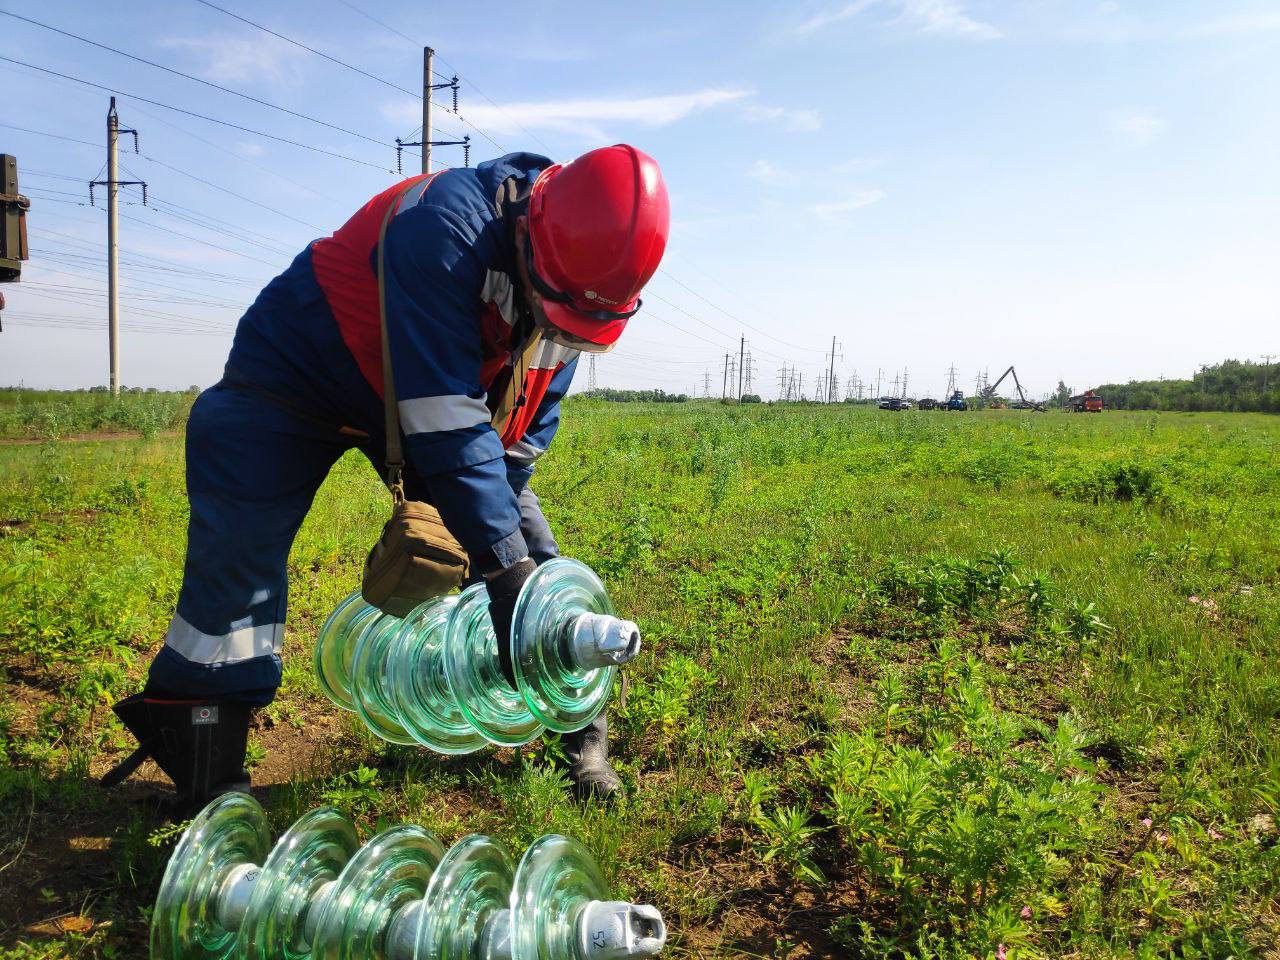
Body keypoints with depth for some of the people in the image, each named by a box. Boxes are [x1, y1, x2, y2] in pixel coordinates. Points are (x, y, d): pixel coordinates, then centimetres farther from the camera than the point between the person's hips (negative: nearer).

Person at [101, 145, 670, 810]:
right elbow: (449, 426, -41)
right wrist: (503, 567, -39)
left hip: (430, 391, 6)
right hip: (298, 375, -5)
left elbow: (531, 422, -5)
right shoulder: (447, 226, -37)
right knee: (237, 560, -12)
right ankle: (208, 788, 5)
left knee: (527, 550, -2)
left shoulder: (575, 274, -13)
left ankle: (581, 731, 13)